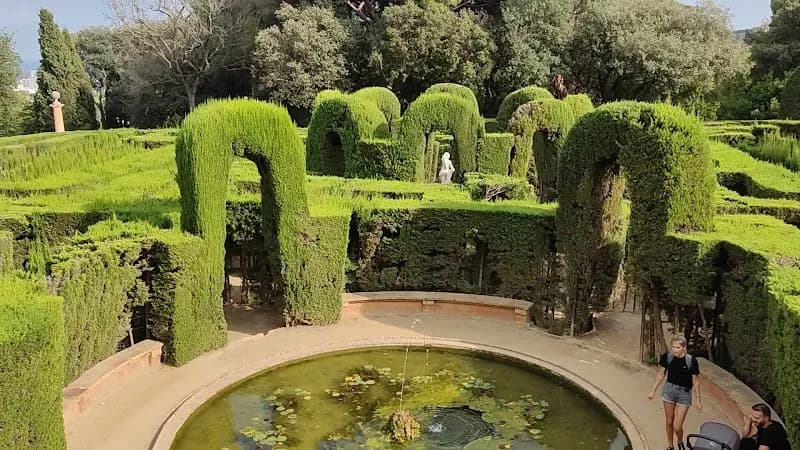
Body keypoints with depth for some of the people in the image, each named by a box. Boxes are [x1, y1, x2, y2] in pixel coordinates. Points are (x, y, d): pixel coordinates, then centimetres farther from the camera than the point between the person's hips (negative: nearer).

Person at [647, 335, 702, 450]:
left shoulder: (691, 361, -20)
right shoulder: (667, 357, -12)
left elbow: (696, 381, -7)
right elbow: (661, 374, 2)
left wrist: (699, 400, 1)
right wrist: (653, 391, 7)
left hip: (684, 393, -2)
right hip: (669, 390, 3)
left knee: (677, 427, -1)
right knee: (669, 423, 14)